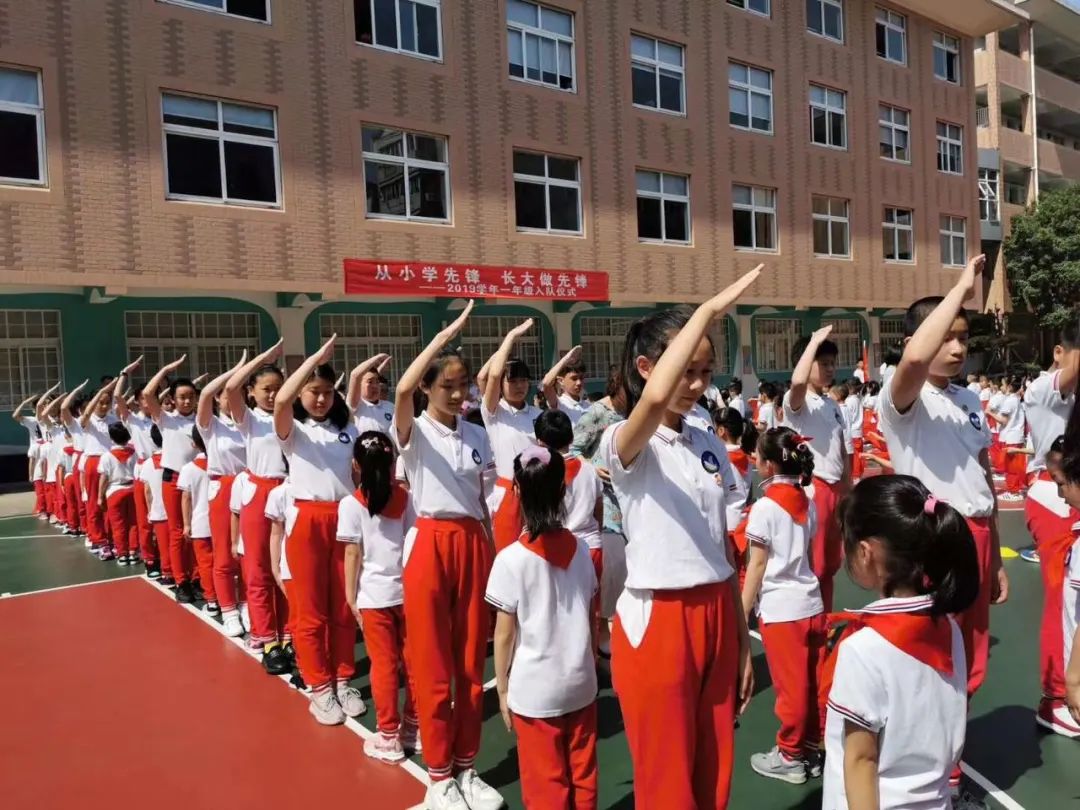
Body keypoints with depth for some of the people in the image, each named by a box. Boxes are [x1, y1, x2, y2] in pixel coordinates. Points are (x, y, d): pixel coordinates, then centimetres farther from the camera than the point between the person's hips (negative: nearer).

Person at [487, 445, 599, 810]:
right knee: (583, 777, 19)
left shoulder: (511, 558, -16)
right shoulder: (580, 549, -3)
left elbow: (504, 635, -11)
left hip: (534, 690, -4)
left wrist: (502, 688, 2)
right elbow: (592, 619, 5)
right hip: (581, 684, 4)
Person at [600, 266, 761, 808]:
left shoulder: (710, 447, 7)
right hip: (656, 624, -6)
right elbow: (654, 400, -38)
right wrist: (708, 311, -31)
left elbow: (720, 550, 11)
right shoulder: (624, 445, -13)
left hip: (716, 618, 6)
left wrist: (742, 641, 12)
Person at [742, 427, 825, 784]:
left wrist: (742, 612, -8)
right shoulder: (806, 501, 6)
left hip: (780, 608, -7)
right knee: (811, 684, 15)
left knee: (790, 686, 6)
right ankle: (811, 748, 28)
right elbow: (805, 551, 13)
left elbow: (758, 564, -14)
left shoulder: (765, 506, -15)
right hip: (810, 602, 7)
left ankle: (790, 756, 20)